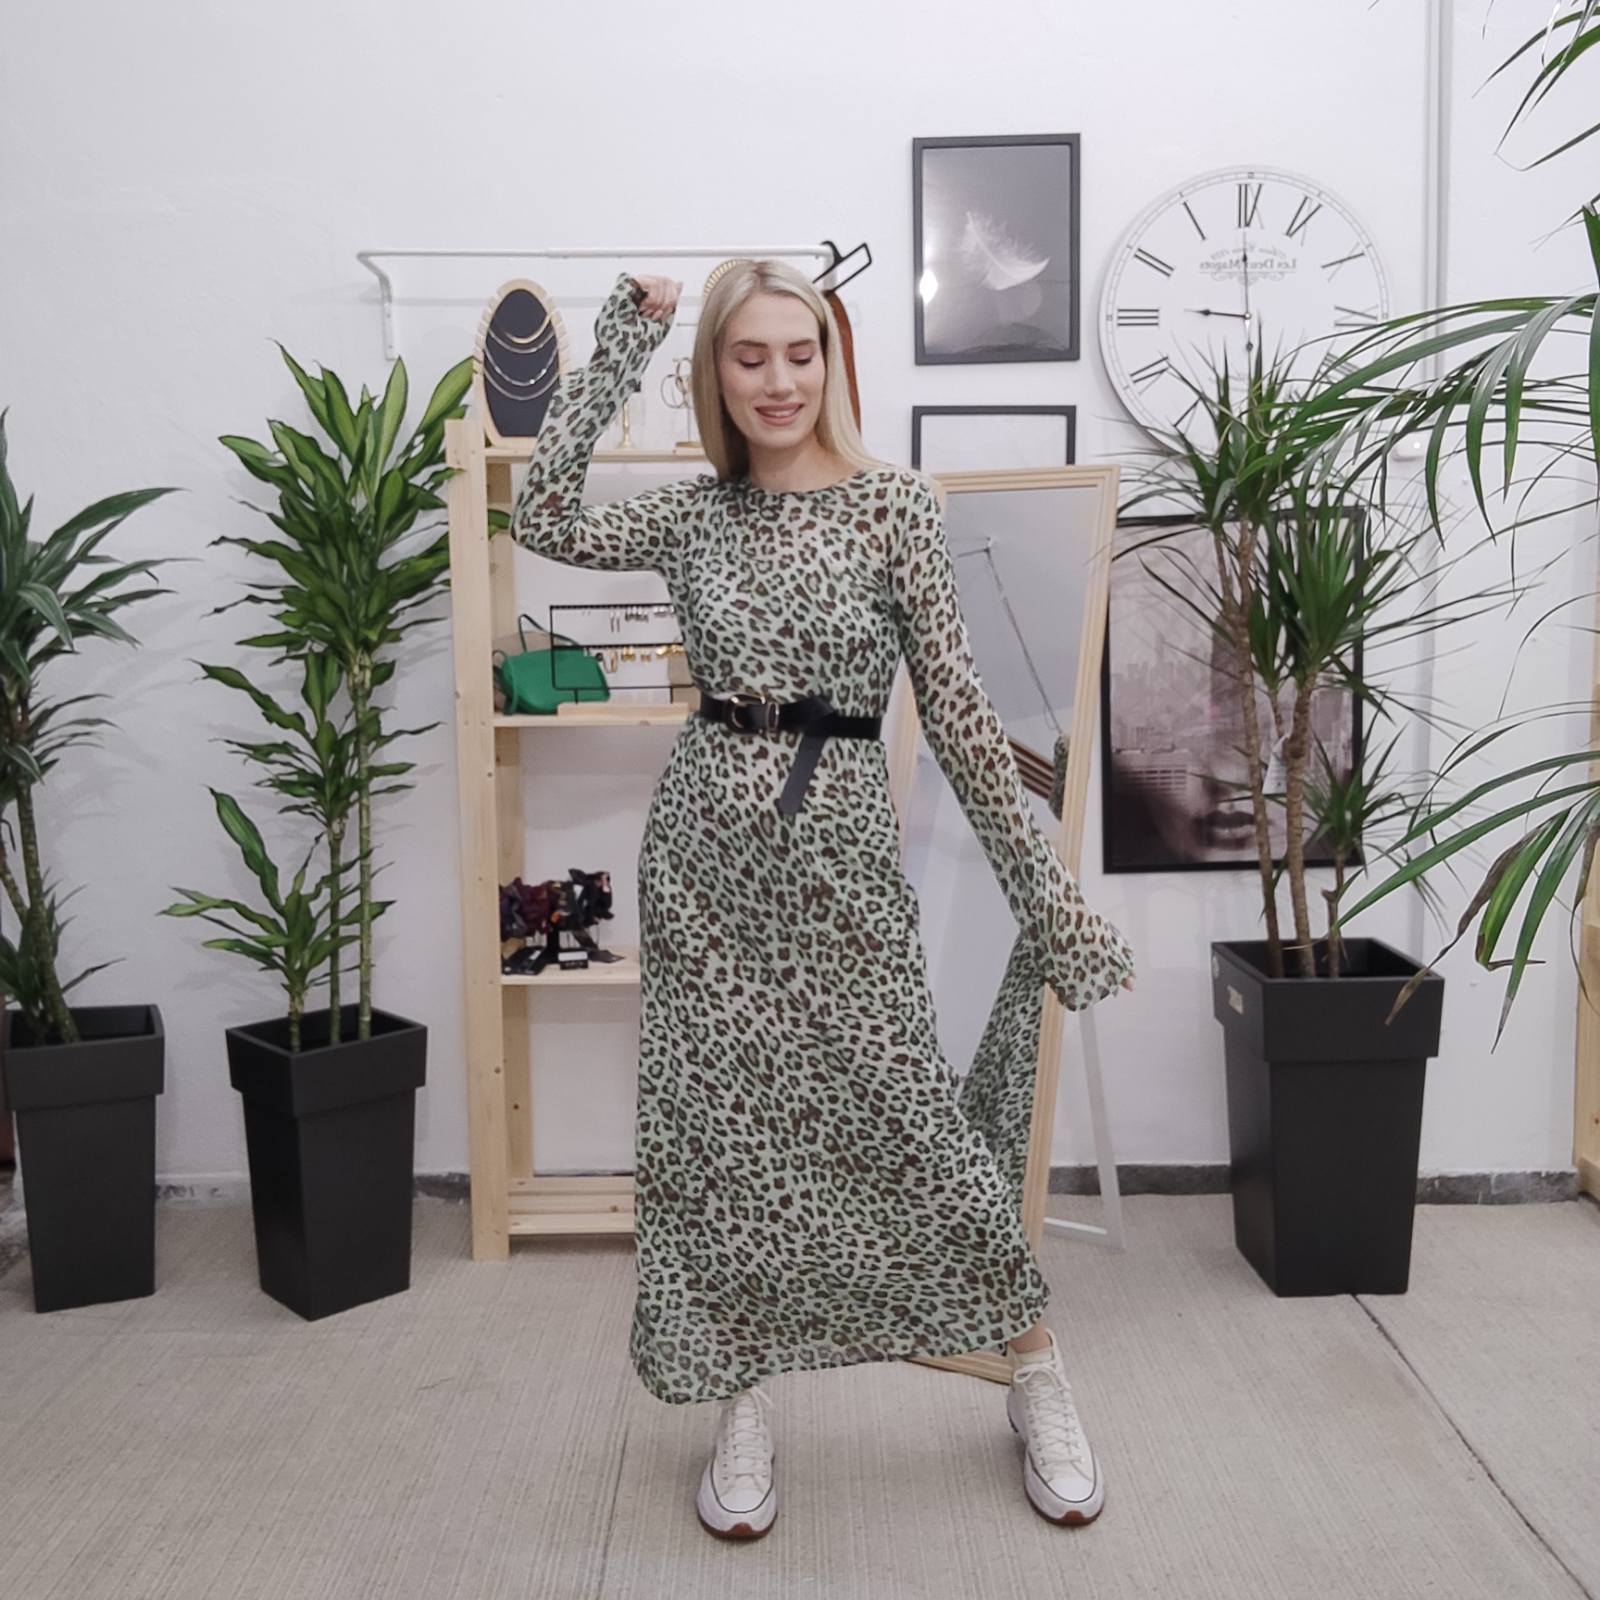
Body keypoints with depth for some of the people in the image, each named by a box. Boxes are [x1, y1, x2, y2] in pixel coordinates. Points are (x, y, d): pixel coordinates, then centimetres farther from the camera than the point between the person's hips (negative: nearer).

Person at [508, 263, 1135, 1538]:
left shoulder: (895, 502, -3)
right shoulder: (696, 514, 8)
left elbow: (954, 702, -4)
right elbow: (543, 518, -4)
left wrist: (1040, 880, -5)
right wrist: (616, 354, 1)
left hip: (838, 843, -3)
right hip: (705, 839, 3)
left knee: (910, 1118, 2)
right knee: (719, 1127, 7)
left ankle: (1040, 1383, 25)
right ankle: (745, 1413, 25)